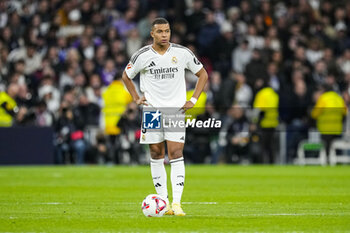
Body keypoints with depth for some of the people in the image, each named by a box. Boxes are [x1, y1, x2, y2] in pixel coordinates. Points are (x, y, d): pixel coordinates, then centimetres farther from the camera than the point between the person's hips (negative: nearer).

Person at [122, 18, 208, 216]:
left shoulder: (183, 53, -1)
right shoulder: (142, 56, -1)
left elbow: (203, 74, 11)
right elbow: (126, 76, 16)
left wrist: (193, 100, 2)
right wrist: (136, 98, 4)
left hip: (176, 110, -1)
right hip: (152, 109, 1)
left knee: (176, 154, -11)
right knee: (156, 155, 3)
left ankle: (177, 203, -15)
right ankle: (163, 201, 12)